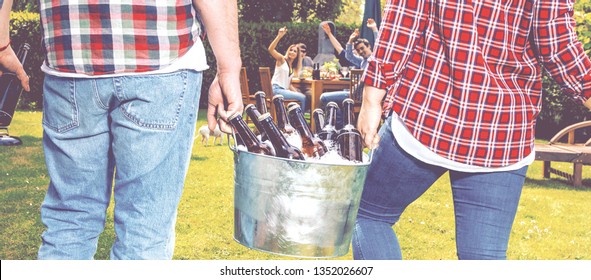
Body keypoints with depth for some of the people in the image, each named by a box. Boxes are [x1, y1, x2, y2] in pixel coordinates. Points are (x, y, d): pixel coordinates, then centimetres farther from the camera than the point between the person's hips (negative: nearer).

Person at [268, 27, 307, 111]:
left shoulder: (293, 67, 20)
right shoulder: (282, 59, 1)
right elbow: (270, 49, -17)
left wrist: (296, 92, 2)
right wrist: (279, 36, -28)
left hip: (285, 90, 7)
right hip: (276, 89, -7)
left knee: (303, 96, -9)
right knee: (302, 98, -17)